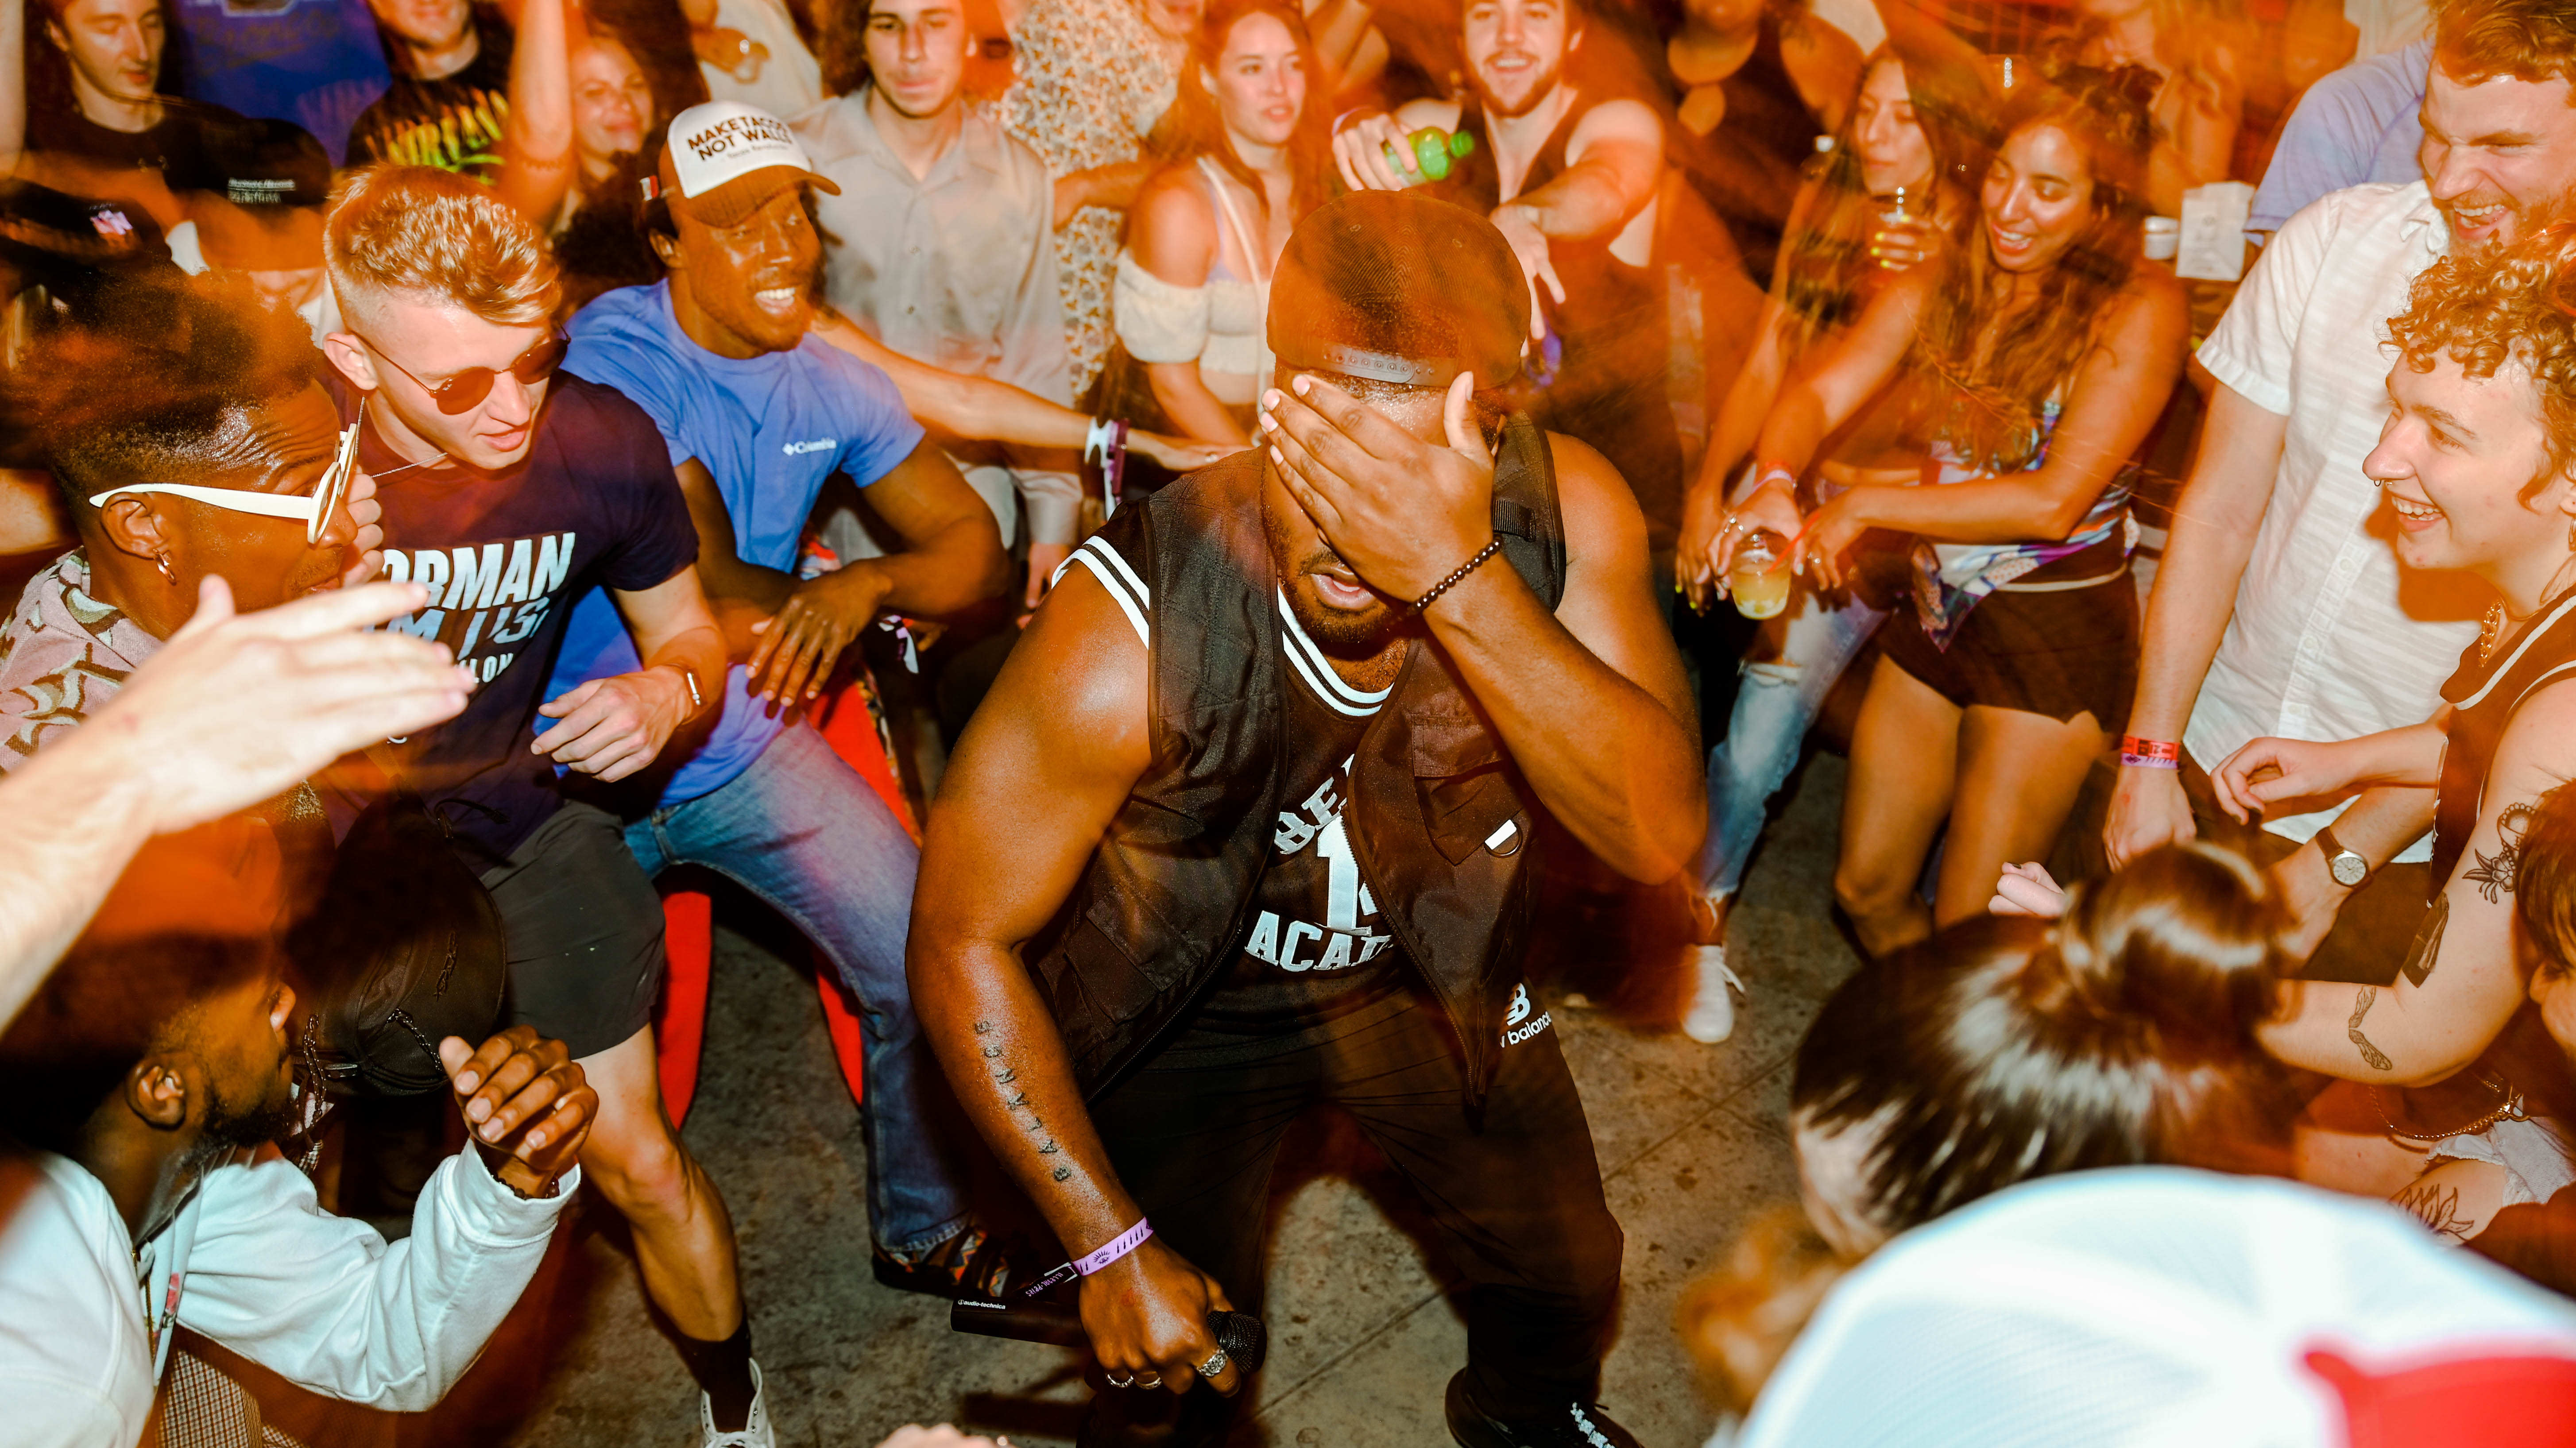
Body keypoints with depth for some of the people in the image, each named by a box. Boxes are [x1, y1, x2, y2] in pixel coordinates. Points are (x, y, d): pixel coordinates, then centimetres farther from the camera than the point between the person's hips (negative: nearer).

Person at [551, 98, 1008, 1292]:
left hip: (751, 749, 4)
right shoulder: (613, 358, -19)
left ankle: (926, 1232, 24)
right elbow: (709, 599, -24)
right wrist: (820, 597, -6)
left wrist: (870, 584, -22)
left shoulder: (833, 380, -1)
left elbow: (976, 552, -1)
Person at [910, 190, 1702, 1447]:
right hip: (1188, 1003, -3)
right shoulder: (1125, 642, -36)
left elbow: (1660, 834, -36)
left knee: (1568, 1271, 18)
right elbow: (964, 946, -25)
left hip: (1428, 967, 4)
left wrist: (1462, 578, -49)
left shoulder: (1560, 516, -28)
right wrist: (1110, 1244, -21)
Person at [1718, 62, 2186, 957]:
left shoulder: (2140, 311, -14)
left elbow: (2054, 500, -21)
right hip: (1939, 614, 6)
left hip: (2057, 630, -5)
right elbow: (1821, 392, -9)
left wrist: (1867, 507, -20)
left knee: (1969, 933, 0)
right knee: (1866, 890, 15)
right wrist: (1775, 485, -32)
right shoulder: (1940, 287, 1)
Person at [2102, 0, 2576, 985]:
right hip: (2212, 767, 3)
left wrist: (2337, 862, -16)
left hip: (2401, 849, -3)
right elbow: (2218, 512, -2)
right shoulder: (2335, 239, -5)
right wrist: (2150, 757, -5)